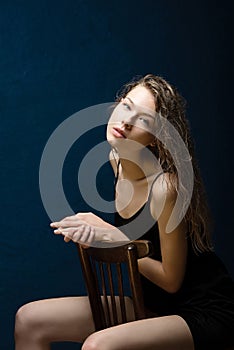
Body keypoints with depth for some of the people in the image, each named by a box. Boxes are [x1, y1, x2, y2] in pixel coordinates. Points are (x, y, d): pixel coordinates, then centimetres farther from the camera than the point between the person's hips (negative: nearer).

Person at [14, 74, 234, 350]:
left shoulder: (164, 186, -25)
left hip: (206, 314, -8)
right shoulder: (116, 160, -1)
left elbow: (171, 280, -16)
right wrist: (95, 229, -7)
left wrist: (110, 236, -19)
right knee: (29, 320, 0)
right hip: (154, 306, 8)